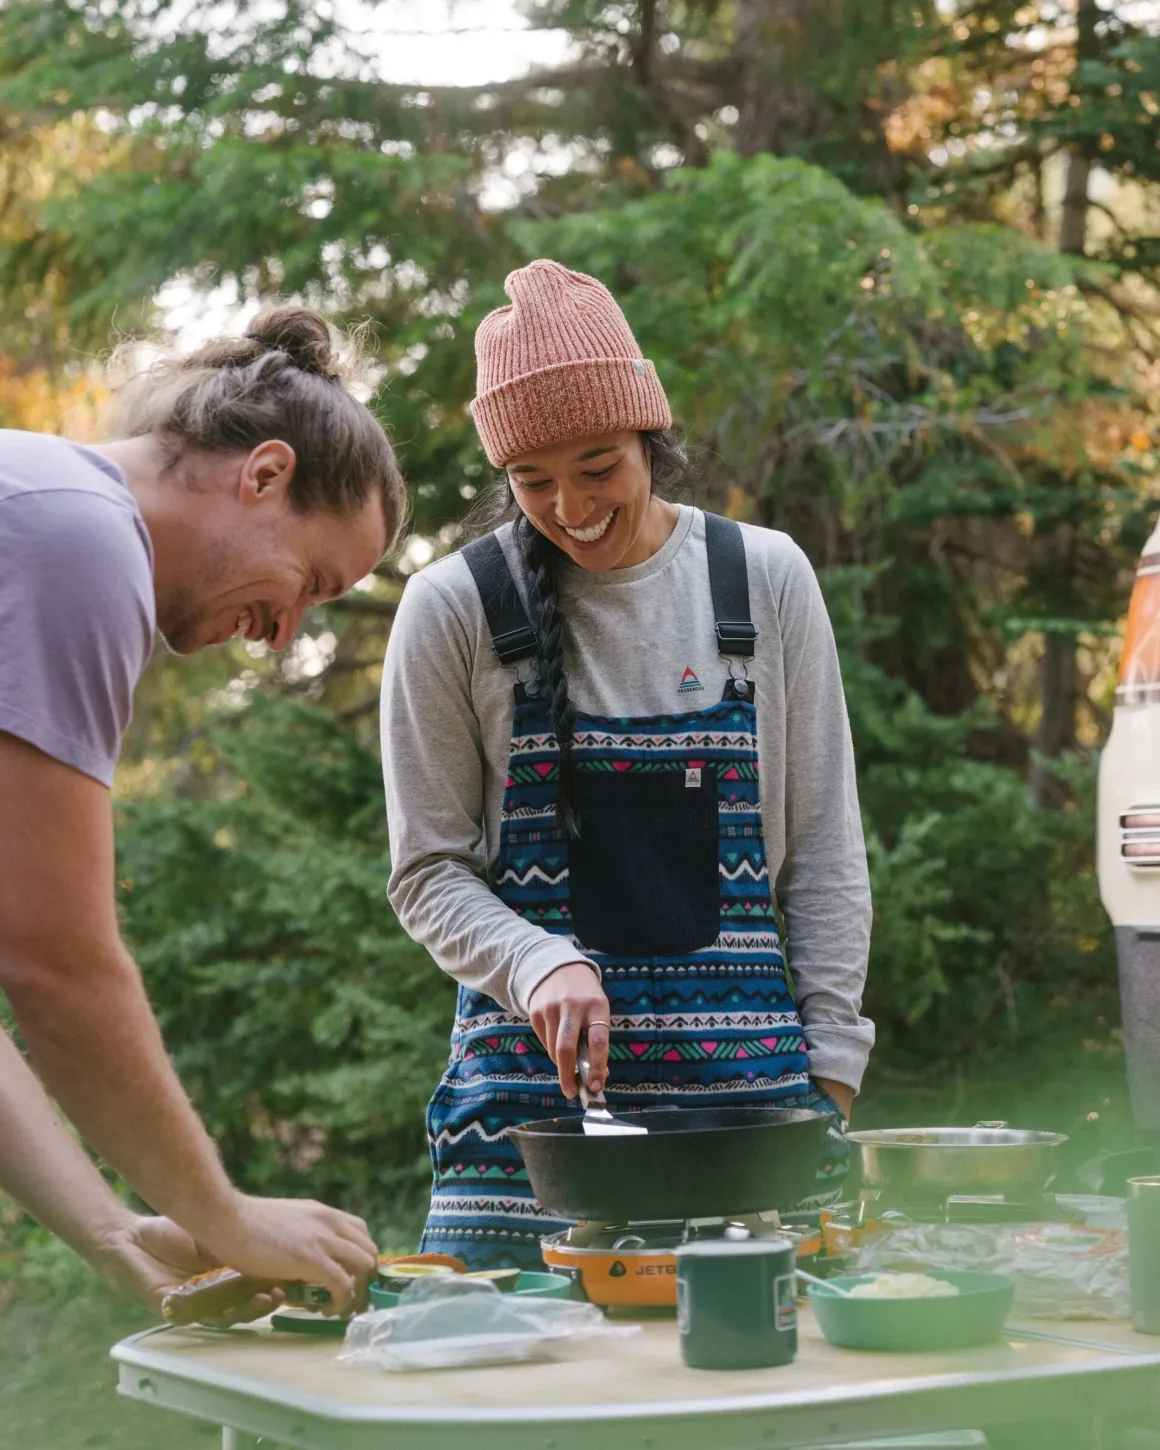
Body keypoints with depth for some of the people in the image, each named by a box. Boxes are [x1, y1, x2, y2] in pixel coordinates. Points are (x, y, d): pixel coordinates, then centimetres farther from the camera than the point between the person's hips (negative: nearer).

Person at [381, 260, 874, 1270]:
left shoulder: (766, 579, 4)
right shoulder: (454, 608, 0)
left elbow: (824, 851, 8)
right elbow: (427, 873, 3)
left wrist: (829, 1072, 4)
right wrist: (541, 968, -15)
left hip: (743, 1068, 1)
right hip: (530, 1076, -1)